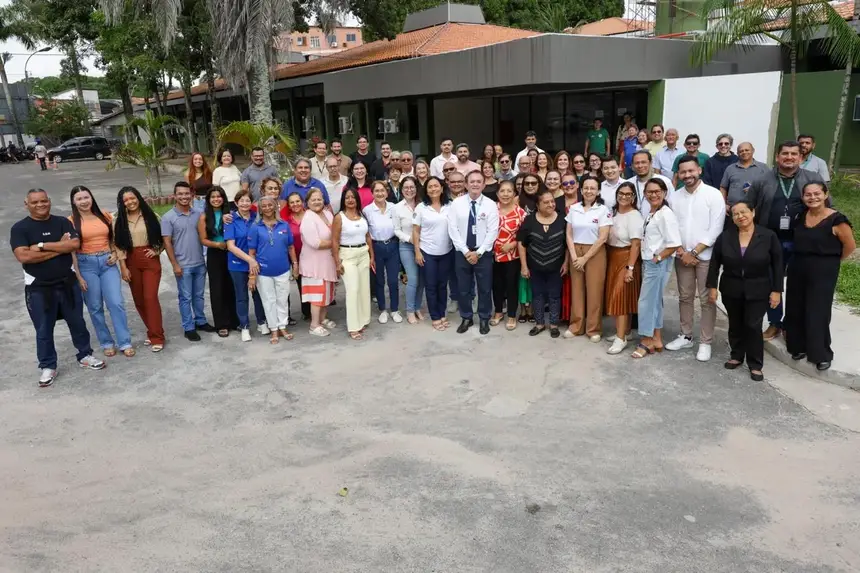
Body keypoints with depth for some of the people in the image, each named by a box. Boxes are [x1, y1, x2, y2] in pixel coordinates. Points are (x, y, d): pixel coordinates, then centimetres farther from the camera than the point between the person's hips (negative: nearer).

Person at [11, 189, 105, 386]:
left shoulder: (62, 222, 2)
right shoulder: (19, 228, -5)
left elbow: (75, 244, -13)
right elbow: (23, 256, -19)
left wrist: (41, 246, -17)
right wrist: (60, 247, -16)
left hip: (68, 282, 2)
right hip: (38, 287, -2)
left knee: (77, 322, 13)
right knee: (43, 329, 7)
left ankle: (85, 355, 30)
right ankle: (47, 366, 21)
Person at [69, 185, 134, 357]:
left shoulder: (104, 216, 6)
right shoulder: (72, 221, -4)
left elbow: (113, 238, 19)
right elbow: (71, 250, -5)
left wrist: (114, 254, 0)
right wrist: (78, 276, -8)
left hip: (107, 262, 2)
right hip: (86, 265, -2)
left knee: (116, 303, -5)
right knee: (95, 307, 5)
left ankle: (125, 343, 3)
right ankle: (107, 343, 18)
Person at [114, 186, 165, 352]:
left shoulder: (150, 216, 0)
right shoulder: (119, 220, 2)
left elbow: (163, 237, 8)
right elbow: (118, 244, 0)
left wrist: (157, 251, -7)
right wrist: (123, 267, -5)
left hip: (150, 260, -3)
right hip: (131, 262, 3)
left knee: (150, 297, -10)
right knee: (138, 299, 8)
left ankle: (157, 337, -5)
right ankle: (152, 332, 23)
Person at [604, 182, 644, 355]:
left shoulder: (634, 216, -14)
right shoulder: (614, 212, 11)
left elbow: (636, 244, -19)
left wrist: (630, 268, -23)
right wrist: (609, 259, 6)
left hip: (626, 258, -8)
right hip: (612, 258, 8)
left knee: (620, 295, -10)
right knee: (616, 295, 10)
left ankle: (621, 338, -7)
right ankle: (624, 331, 21)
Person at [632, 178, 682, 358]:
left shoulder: (666, 214, -17)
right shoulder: (649, 213, 10)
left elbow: (674, 244, -22)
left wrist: (657, 259, -16)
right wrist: (647, 260, 7)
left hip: (658, 264, -9)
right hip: (648, 262, 9)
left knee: (646, 301, -2)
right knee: (655, 301, 14)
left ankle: (647, 341, 10)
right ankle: (656, 339, 24)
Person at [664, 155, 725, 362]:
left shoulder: (713, 194, -7)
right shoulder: (674, 197, 5)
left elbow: (716, 229, -11)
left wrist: (694, 252, -13)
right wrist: (681, 251, -8)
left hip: (705, 255, -4)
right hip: (682, 255, 4)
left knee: (707, 300, 1)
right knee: (684, 297, 12)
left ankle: (705, 342, 9)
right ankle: (685, 336, 24)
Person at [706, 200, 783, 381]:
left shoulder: (768, 236, -7)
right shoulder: (725, 236, -3)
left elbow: (777, 265, -4)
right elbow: (715, 262, 2)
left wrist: (776, 290, -7)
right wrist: (712, 286, -1)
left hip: (757, 291, -2)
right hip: (731, 290, 2)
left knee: (753, 326, -2)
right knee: (735, 324, 14)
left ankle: (755, 365, 9)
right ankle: (737, 356, 31)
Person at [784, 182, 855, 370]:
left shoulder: (836, 220, -14)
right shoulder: (800, 216, 2)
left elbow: (850, 245, -5)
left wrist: (831, 261, 4)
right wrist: (803, 260, 7)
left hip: (823, 272, -5)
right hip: (797, 269, 6)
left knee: (817, 313, 0)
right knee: (795, 310, 12)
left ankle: (821, 354, 16)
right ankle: (799, 346, 29)